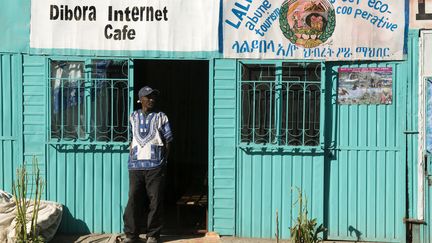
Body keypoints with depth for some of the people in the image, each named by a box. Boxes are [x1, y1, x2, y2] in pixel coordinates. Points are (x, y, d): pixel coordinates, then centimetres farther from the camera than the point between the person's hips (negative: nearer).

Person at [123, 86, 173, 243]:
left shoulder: (160, 117, 7)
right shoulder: (134, 116, 14)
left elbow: (168, 140, 7)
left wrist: (164, 161, 2)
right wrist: (131, 156, 12)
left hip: (155, 165, -2)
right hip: (136, 165, 2)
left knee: (155, 200, -1)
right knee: (134, 199, -2)